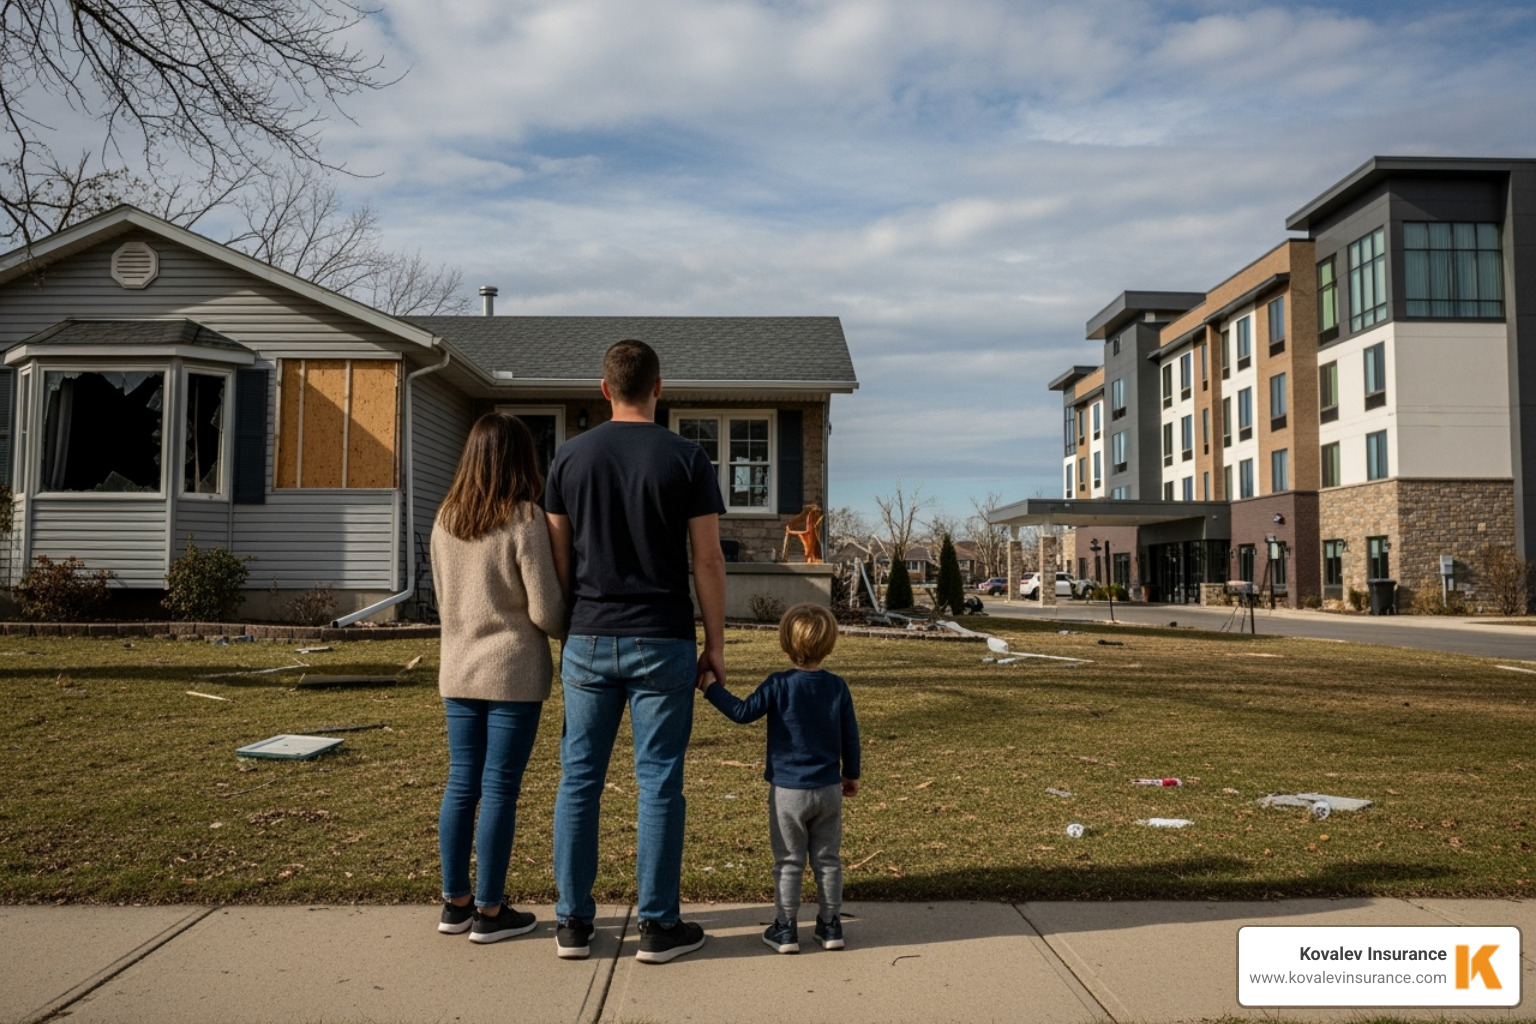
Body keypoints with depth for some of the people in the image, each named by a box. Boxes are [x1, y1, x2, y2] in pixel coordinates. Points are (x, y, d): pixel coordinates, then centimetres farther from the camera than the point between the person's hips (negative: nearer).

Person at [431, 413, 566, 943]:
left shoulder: (445, 521, 5)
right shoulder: (524, 521, -14)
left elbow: (443, 600, 14)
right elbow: (546, 612, -14)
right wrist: (571, 627, 6)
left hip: (458, 673, 6)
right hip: (513, 675, -6)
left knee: (461, 785, 13)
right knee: (499, 790, 2)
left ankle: (456, 903, 24)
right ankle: (489, 912, 12)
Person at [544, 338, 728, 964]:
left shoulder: (570, 458, 3)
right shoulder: (687, 460, -4)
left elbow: (558, 558, 6)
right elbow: (707, 561, -4)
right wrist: (716, 643, 4)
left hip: (589, 640, 3)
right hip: (663, 643, -2)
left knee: (580, 778, 10)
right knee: (659, 783, 4)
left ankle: (573, 922, 17)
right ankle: (658, 926, 11)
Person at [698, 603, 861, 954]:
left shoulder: (779, 685, -13)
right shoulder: (838, 687, -2)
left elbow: (742, 712, -11)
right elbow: (850, 735, 5)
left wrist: (711, 688, 1)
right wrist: (851, 774, 18)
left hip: (787, 791, -3)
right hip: (828, 791, 3)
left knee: (788, 862, 7)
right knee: (828, 860, 13)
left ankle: (785, 929, 11)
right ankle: (830, 926, 19)